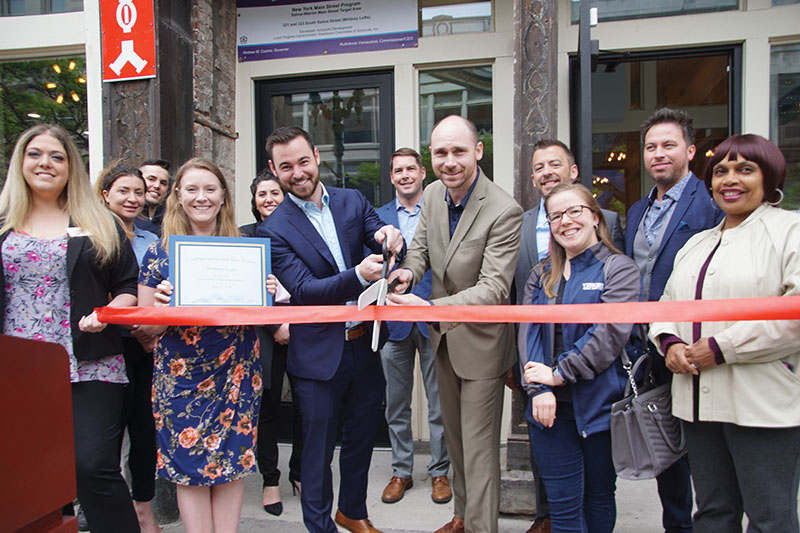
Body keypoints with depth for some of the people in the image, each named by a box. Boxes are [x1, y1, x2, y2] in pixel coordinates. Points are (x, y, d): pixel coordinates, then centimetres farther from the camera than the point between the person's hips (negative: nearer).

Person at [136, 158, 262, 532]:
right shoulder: (159, 252, 2)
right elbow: (146, 328, 2)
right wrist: (163, 304, -19)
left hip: (236, 372, 1)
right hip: (181, 375, -1)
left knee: (234, 459, 6)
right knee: (189, 464, 4)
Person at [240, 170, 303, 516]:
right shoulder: (245, 236, 5)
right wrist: (276, 325, -9)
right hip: (264, 328, -1)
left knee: (303, 402, 5)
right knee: (268, 404, 3)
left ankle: (299, 472, 24)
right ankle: (270, 480, 18)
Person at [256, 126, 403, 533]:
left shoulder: (353, 201, 2)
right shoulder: (274, 230, -10)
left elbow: (385, 242, -2)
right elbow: (303, 291, -19)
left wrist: (390, 238, -27)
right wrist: (357, 276, -35)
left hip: (365, 345, 5)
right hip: (319, 354, -4)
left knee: (362, 436, 21)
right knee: (318, 446, 9)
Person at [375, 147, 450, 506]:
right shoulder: (378, 217, 8)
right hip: (394, 322, 2)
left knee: (440, 402, 7)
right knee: (396, 405, 12)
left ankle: (440, 472, 25)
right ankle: (401, 471, 28)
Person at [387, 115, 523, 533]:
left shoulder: (504, 212, -26)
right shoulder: (432, 194, -4)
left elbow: (494, 288, -30)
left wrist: (430, 308, -42)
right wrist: (409, 270, -16)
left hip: (480, 340, -7)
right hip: (443, 335, 8)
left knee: (479, 448, 3)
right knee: (454, 436, 23)